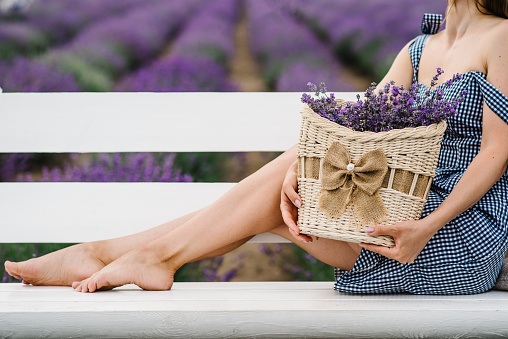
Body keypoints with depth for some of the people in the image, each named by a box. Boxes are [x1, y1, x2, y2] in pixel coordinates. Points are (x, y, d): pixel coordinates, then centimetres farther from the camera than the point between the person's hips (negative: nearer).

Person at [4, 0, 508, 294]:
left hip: (467, 236, -6)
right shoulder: (419, 50, 15)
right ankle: (103, 254, -9)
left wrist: (429, 225, -25)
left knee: (291, 166, -16)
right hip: (411, 212, 6)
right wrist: (298, 171, -17)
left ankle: (160, 253, -8)